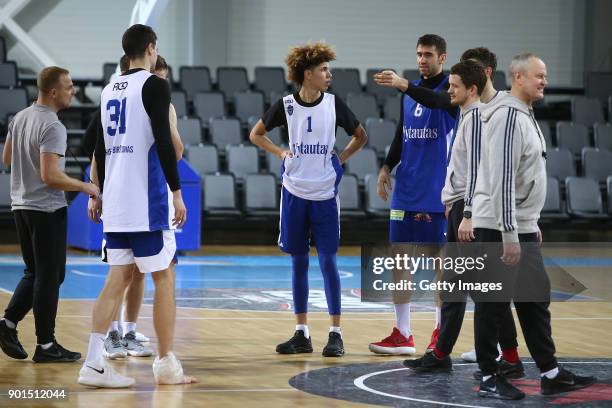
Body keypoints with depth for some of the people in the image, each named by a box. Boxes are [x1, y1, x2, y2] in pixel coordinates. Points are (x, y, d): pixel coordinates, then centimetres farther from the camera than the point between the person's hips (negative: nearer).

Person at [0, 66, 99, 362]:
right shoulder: (52, 127, -19)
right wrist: (85, 187, -14)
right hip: (47, 209, -8)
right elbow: (50, 176, -24)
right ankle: (45, 345, 2)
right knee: (50, 276, -1)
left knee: (34, 273, 18)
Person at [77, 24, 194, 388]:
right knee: (164, 278, 3)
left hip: (116, 203, 7)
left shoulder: (110, 90, 15)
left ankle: (94, 363, -2)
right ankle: (167, 365, 5)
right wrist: (177, 192, -12)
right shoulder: (154, 85, -7)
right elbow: (164, 142, -15)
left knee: (118, 278, 7)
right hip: (147, 201, -7)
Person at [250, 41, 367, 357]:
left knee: (327, 260, -4)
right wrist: (281, 153, 1)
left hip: (325, 193, -1)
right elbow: (256, 134, 12)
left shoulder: (334, 104, -2)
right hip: (294, 192, 1)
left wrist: (341, 158, 1)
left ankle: (335, 334, 2)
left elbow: (360, 136, 12)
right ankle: (302, 334, 13)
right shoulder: (286, 105, -1)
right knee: (298, 261, 6)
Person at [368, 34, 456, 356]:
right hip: (406, 190, 6)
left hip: (437, 192, -6)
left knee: (439, 260, 0)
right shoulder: (410, 90, 14)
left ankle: (441, 333, 9)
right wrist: (387, 166, 7)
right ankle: (402, 335, 8)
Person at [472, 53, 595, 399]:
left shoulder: (527, 117, 15)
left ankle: (551, 374, 17)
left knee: (535, 299, 12)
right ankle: (490, 378, 4)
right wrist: (509, 235, -24)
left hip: (522, 227, 10)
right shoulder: (508, 117, -17)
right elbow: (501, 179, -22)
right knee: (495, 303, -2)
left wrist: (532, 225, 21)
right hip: (499, 228, -10)